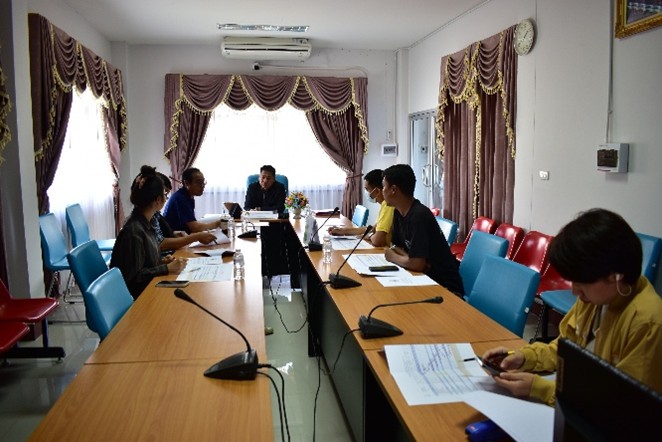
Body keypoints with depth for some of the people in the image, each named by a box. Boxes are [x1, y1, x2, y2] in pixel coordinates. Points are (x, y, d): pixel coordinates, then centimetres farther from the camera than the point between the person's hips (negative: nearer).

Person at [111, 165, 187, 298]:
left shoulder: (143, 223, 5)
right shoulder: (134, 231, -22)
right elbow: (133, 276, -20)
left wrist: (162, 262, 2)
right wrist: (167, 268, -19)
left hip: (149, 286, 8)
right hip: (137, 296, -8)